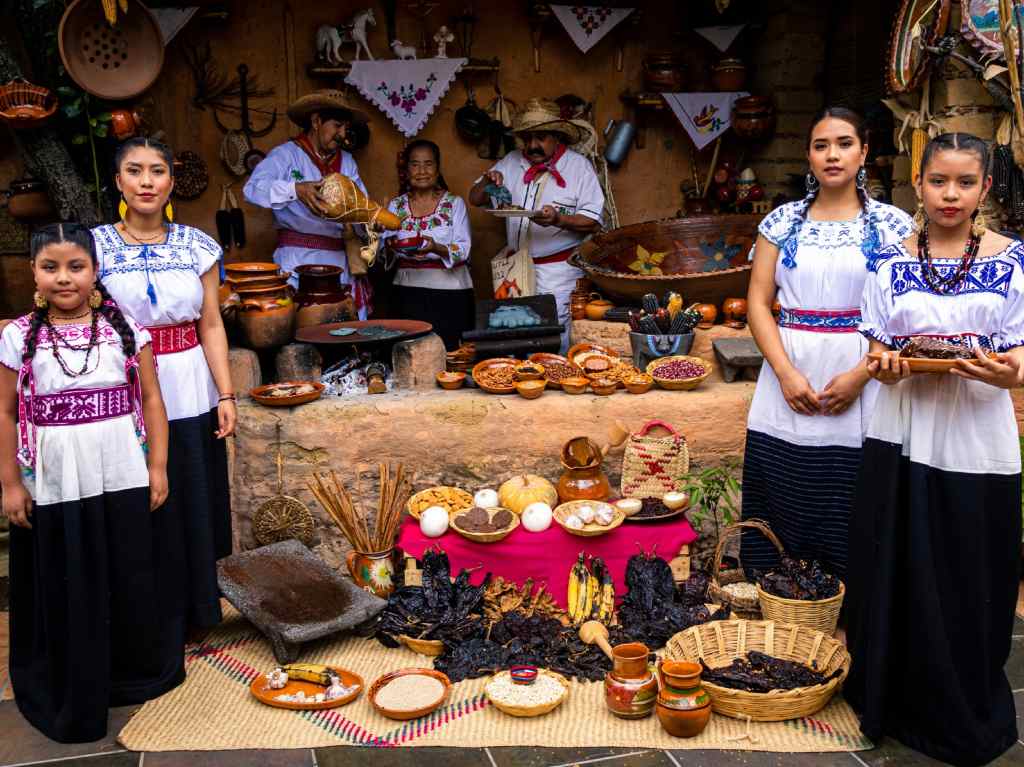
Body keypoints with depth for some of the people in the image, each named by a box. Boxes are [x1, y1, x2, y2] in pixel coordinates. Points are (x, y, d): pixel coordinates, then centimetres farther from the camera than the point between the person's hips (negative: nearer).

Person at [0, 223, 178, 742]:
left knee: (130, 580, 12)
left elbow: (151, 400, 2)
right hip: (52, 485, 0)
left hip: (121, 479, 1)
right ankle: (67, 697, 28)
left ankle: (137, 672, 34)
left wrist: (158, 467, -1)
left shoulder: (125, 327, -1)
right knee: (64, 590, 10)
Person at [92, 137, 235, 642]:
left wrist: (226, 395, -2)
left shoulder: (197, 246, 1)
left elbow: (211, 326, 2)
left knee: (195, 505, 12)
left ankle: (193, 610, 33)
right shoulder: (96, 245, -2)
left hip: (189, 395, 2)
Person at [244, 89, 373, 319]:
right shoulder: (286, 154, 0)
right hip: (301, 260, -5)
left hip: (342, 262, 5)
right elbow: (253, 188, -15)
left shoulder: (347, 161, 19)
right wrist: (296, 190, -31)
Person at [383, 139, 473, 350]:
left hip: (450, 293, -1)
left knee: (449, 349, -9)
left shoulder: (455, 204, 4)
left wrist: (436, 248, -23)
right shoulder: (396, 206, 10)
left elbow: (463, 251, -5)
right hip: (409, 291, 2)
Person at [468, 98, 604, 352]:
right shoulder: (512, 162, 10)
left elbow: (593, 222, -9)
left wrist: (558, 219, -25)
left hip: (559, 273, -4)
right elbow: (475, 199, 14)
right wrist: (487, 180, -7)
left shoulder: (579, 166, -3)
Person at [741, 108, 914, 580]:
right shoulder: (783, 222, 8)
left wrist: (860, 375, -13)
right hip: (789, 378, 2)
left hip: (862, 387, -1)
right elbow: (758, 303, 3)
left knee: (851, 516, 2)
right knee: (780, 507, 5)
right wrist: (787, 373, -10)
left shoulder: (892, 225, 4)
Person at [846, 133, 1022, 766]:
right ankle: (895, 699, 26)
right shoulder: (892, 261, 5)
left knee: (969, 581, 6)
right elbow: (879, 347, 8)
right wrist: (887, 366, -15)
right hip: (904, 435, 1)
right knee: (898, 575, 7)